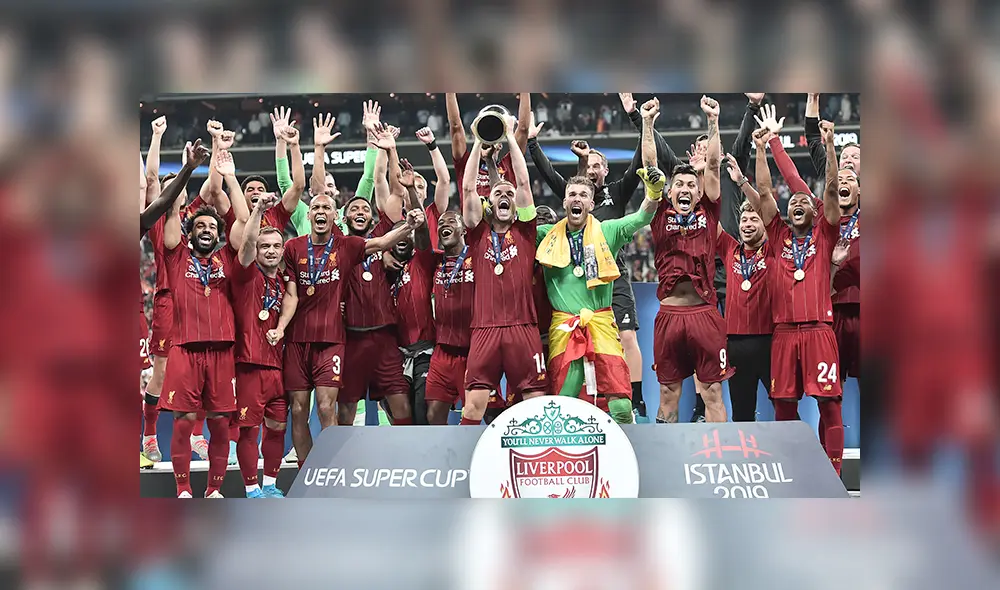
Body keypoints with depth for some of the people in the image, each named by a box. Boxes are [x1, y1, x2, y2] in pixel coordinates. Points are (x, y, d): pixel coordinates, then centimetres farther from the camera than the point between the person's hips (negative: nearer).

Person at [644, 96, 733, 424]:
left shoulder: (708, 213, 9)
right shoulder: (661, 215, 9)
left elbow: (713, 165, 4)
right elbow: (650, 167, 5)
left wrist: (713, 121, -1)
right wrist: (647, 123, 0)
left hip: (705, 314, -1)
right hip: (669, 314, 1)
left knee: (712, 390, 3)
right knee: (668, 392, 9)